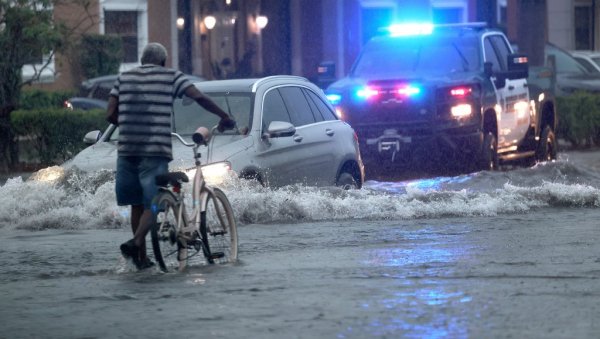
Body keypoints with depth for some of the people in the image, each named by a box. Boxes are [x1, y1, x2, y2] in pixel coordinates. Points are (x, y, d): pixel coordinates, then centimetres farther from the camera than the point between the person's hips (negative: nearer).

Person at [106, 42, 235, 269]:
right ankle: (135, 242, -24)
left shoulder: (124, 78, 13)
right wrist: (224, 117, 4)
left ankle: (142, 257, 18)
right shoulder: (171, 77, 5)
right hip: (156, 149, -3)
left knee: (137, 204, 16)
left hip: (126, 150, 3)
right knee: (152, 204, 0)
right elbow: (200, 98, -6)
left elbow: (110, 115, 8)